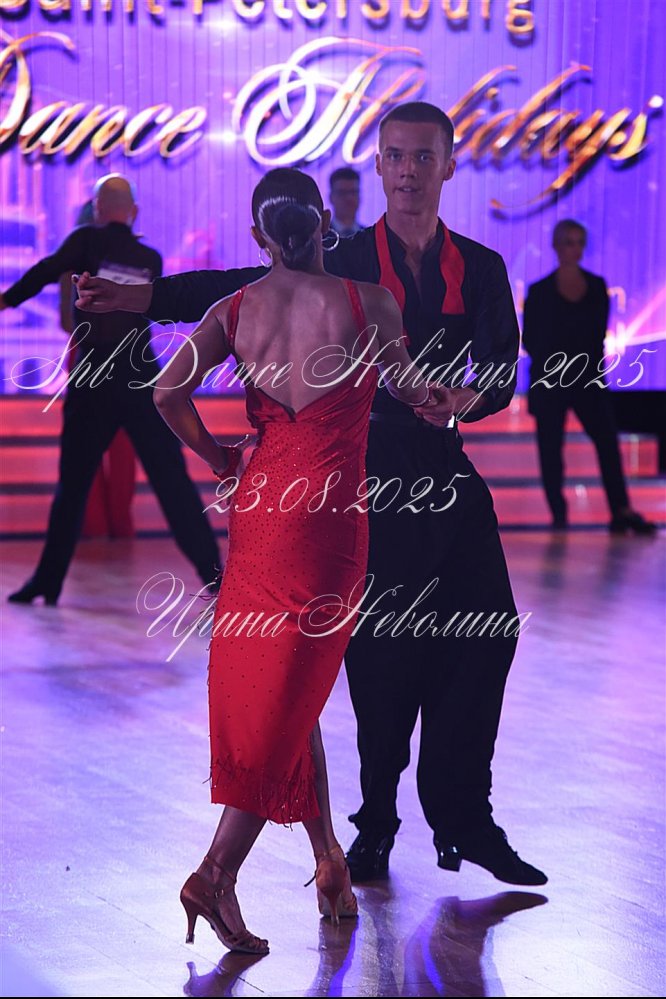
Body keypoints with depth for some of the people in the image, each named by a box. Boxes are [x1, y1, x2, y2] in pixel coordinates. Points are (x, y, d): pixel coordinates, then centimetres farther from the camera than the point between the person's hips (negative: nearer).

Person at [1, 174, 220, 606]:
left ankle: (48, 581, 10)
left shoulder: (88, 242, 0)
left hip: (93, 379, -2)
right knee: (173, 481, 3)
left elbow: (48, 270, -16)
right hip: (143, 377, 2)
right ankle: (214, 574, -1)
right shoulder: (151, 259, 11)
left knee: (73, 483, 8)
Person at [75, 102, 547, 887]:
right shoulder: (341, 262, 3)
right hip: (366, 474, -3)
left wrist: (469, 398, -20)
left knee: (485, 636, -1)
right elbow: (245, 291, -6)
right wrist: (144, 297, -18)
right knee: (381, 653, -2)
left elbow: (500, 373, 4)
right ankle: (376, 826, 12)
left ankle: (463, 821, 12)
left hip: (445, 473, 3)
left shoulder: (479, 269, 9)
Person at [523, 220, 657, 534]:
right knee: (551, 448, -1)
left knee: (607, 440, -9)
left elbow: (599, 332, 11)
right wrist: (552, 361, -7)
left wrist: (591, 361, 0)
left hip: (588, 378, 2)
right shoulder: (539, 291, 0)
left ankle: (622, 512, -11)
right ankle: (559, 516, 7)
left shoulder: (597, 286, 8)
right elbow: (529, 339, 1)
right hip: (550, 381, -2)